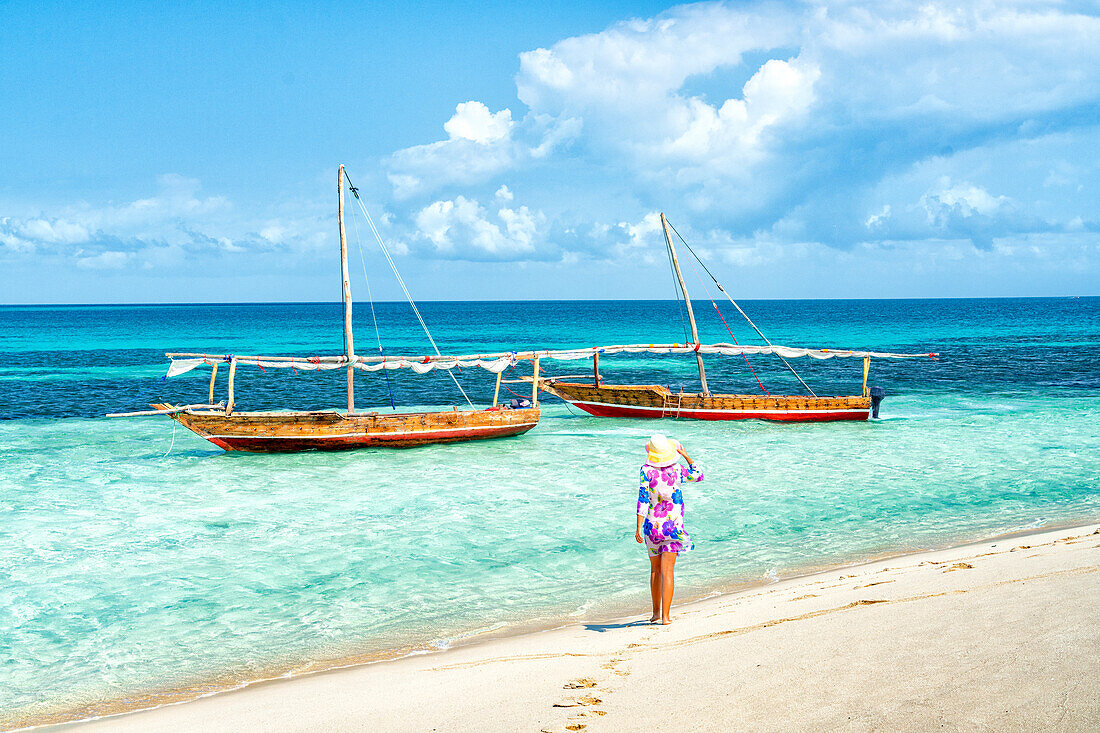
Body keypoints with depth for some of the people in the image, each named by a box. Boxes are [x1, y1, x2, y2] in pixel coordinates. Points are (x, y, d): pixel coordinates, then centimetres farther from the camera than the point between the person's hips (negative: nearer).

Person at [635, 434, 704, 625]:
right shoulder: (677, 470, -4)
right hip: (674, 525, 0)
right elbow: (698, 475, 17)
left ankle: (656, 612, 26)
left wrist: (639, 527, -12)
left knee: (655, 569, 16)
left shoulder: (647, 470, -9)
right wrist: (685, 456, 23)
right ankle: (665, 616, -11)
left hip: (652, 525, 0)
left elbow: (643, 500, -13)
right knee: (667, 571, -3)